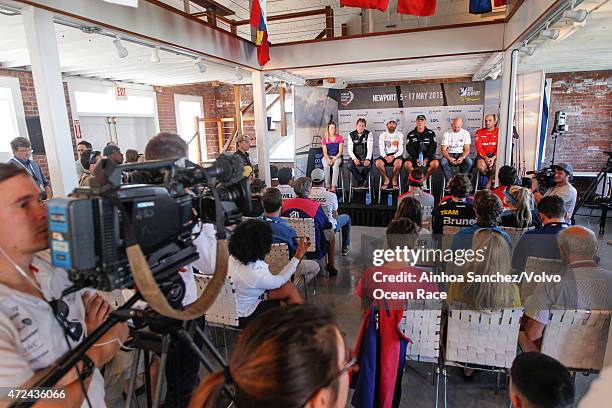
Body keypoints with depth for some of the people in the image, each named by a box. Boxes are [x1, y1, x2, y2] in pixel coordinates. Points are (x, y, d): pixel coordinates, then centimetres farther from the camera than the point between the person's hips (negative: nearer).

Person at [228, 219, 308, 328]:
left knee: (289, 288, 2)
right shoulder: (255, 274, -37)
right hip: (245, 317, -7)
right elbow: (279, 280, -16)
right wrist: (298, 256, -13)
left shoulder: (234, 257, -15)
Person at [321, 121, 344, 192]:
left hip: (337, 157, -1)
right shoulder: (324, 139, 3)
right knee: (326, 166, -33)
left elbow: (340, 151, -3)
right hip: (327, 157, 1)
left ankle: (334, 187, -43)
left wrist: (334, 159, -18)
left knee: (335, 166, -35)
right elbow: (325, 152, -1)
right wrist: (329, 160, -19)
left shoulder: (340, 138, 2)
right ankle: (328, 187, -31)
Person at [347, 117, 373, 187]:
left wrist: (368, 159, -27)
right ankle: (361, 181, -10)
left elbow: (370, 148, -11)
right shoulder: (351, 135, 4)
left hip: (365, 156, -1)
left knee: (368, 165, -33)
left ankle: (360, 182, -5)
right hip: (355, 156, 1)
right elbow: (350, 149, -3)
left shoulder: (369, 134, 0)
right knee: (350, 165, -30)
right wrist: (354, 159, -21)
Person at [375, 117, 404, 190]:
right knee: (378, 162, -31)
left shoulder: (400, 134, 5)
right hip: (385, 155, 1)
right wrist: (385, 157, -24)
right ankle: (386, 179, -8)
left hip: (396, 155, -1)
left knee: (398, 162, -36)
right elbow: (381, 149, -2)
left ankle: (395, 180, -10)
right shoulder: (382, 135, 7)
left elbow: (401, 150, -2)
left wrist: (393, 156, -21)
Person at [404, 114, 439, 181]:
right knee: (407, 164, -31)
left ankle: (425, 178, -6)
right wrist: (416, 159, -16)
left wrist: (426, 159, -15)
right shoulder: (411, 135, 7)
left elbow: (433, 148, -1)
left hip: (427, 156, 0)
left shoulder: (431, 133, 6)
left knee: (435, 163, -30)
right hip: (414, 156, 0)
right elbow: (409, 148, 0)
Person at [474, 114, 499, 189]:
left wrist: (494, 158, -19)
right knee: (480, 166, -32)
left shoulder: (498, 132, 6)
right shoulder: (479, 132, 7)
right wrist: (485, 157, -17)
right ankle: (492, 179, -2)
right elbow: (479, 147, -2)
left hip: (494, 155, 0)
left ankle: (489, 181, -10)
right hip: (483, 155, 0)